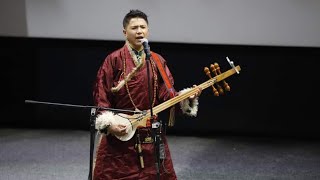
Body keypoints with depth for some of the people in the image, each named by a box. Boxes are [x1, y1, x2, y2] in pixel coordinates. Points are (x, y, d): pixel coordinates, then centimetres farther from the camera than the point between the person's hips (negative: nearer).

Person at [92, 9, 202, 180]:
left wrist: (186, 98, -16)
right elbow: (101, 97, -7)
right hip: (119, 133, -3)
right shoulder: (114, 60, -6)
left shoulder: (158, 61, 5)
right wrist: (109, 124, -18)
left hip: (151, 133, 4)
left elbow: (166, 94, 1)